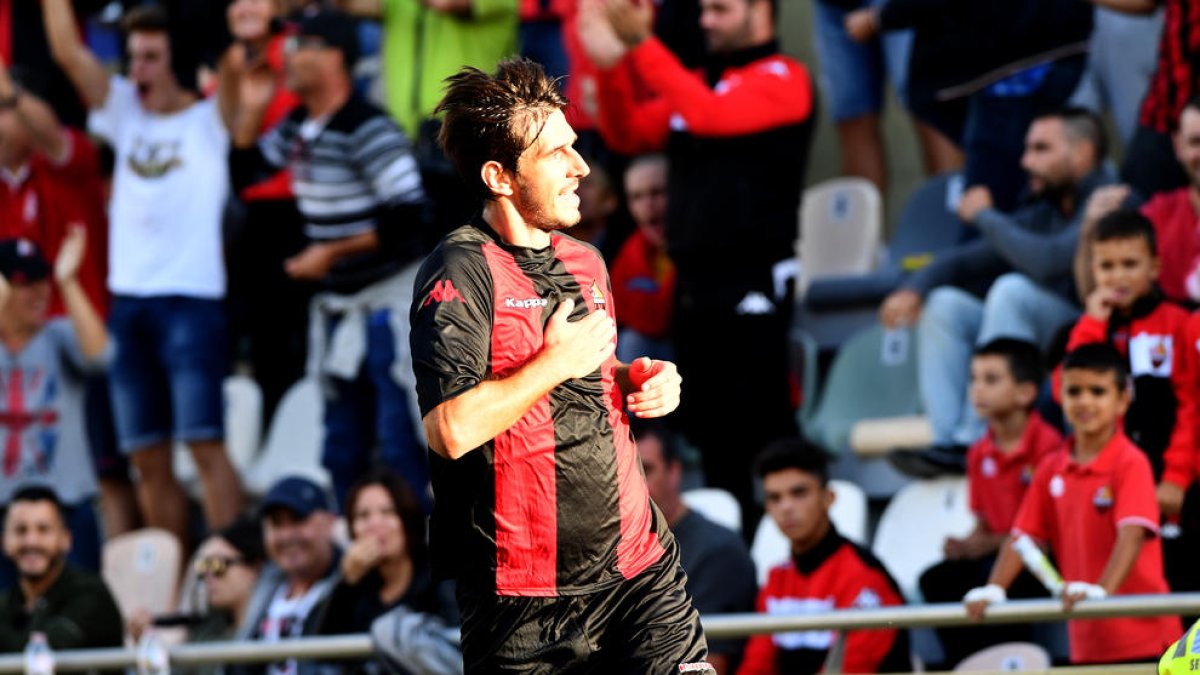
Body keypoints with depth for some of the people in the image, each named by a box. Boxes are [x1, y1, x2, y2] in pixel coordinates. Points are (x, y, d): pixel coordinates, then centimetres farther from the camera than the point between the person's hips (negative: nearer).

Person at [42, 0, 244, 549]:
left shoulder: (210, 121, 4)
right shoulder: (126, 114, 17)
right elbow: (68, 50, 12)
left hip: (192, 298, -5)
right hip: (128, 302, 5)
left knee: (203, 443, -14)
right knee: (147, 458, 4)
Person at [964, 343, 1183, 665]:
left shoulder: (1131, 464, -11)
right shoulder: (1051, 470, 9)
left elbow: (1133, 533, -23)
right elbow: (1023, 536, 9)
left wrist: (1103, 590, -38)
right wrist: (993, 590, -6)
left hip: (1141, 635, -6)